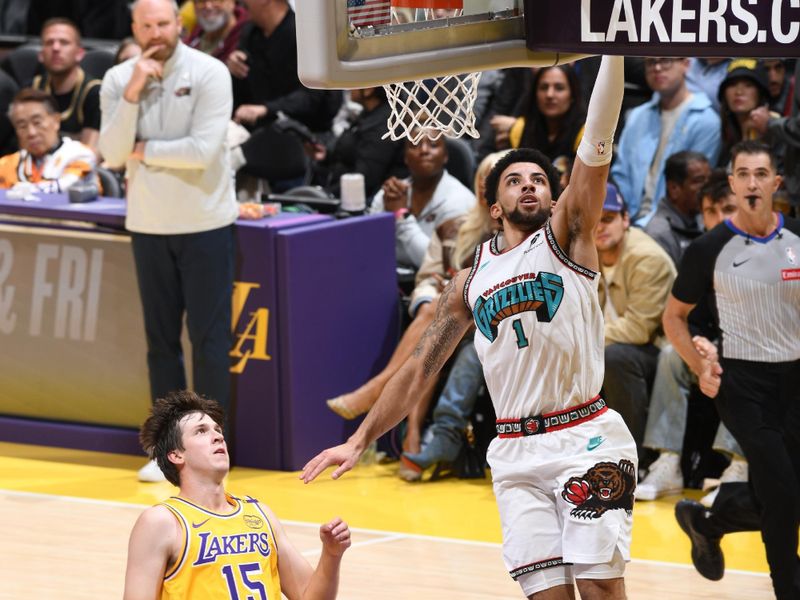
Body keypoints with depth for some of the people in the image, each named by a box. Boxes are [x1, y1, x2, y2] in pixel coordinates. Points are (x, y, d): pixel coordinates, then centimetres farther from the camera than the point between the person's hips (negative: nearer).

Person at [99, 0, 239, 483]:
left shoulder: (209, 73, -11)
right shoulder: (117, 80, 1)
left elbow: (203, 149, -19)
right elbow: (113, 154, -8)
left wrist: (144, 150, -9)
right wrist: (132, 93, -17)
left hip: (204, 223, -4)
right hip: (148, 225, 4)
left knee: (209, 337, 1)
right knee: (162, 338, 9)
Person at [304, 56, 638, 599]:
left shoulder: (566, 237, 3)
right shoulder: (470, 283, 15)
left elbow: (598, 140, -9)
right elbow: (419, 369, 21)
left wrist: (615, 49, -19)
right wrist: (360, 441, 18)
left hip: (586, 438, -4)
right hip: (515, 450, 4)